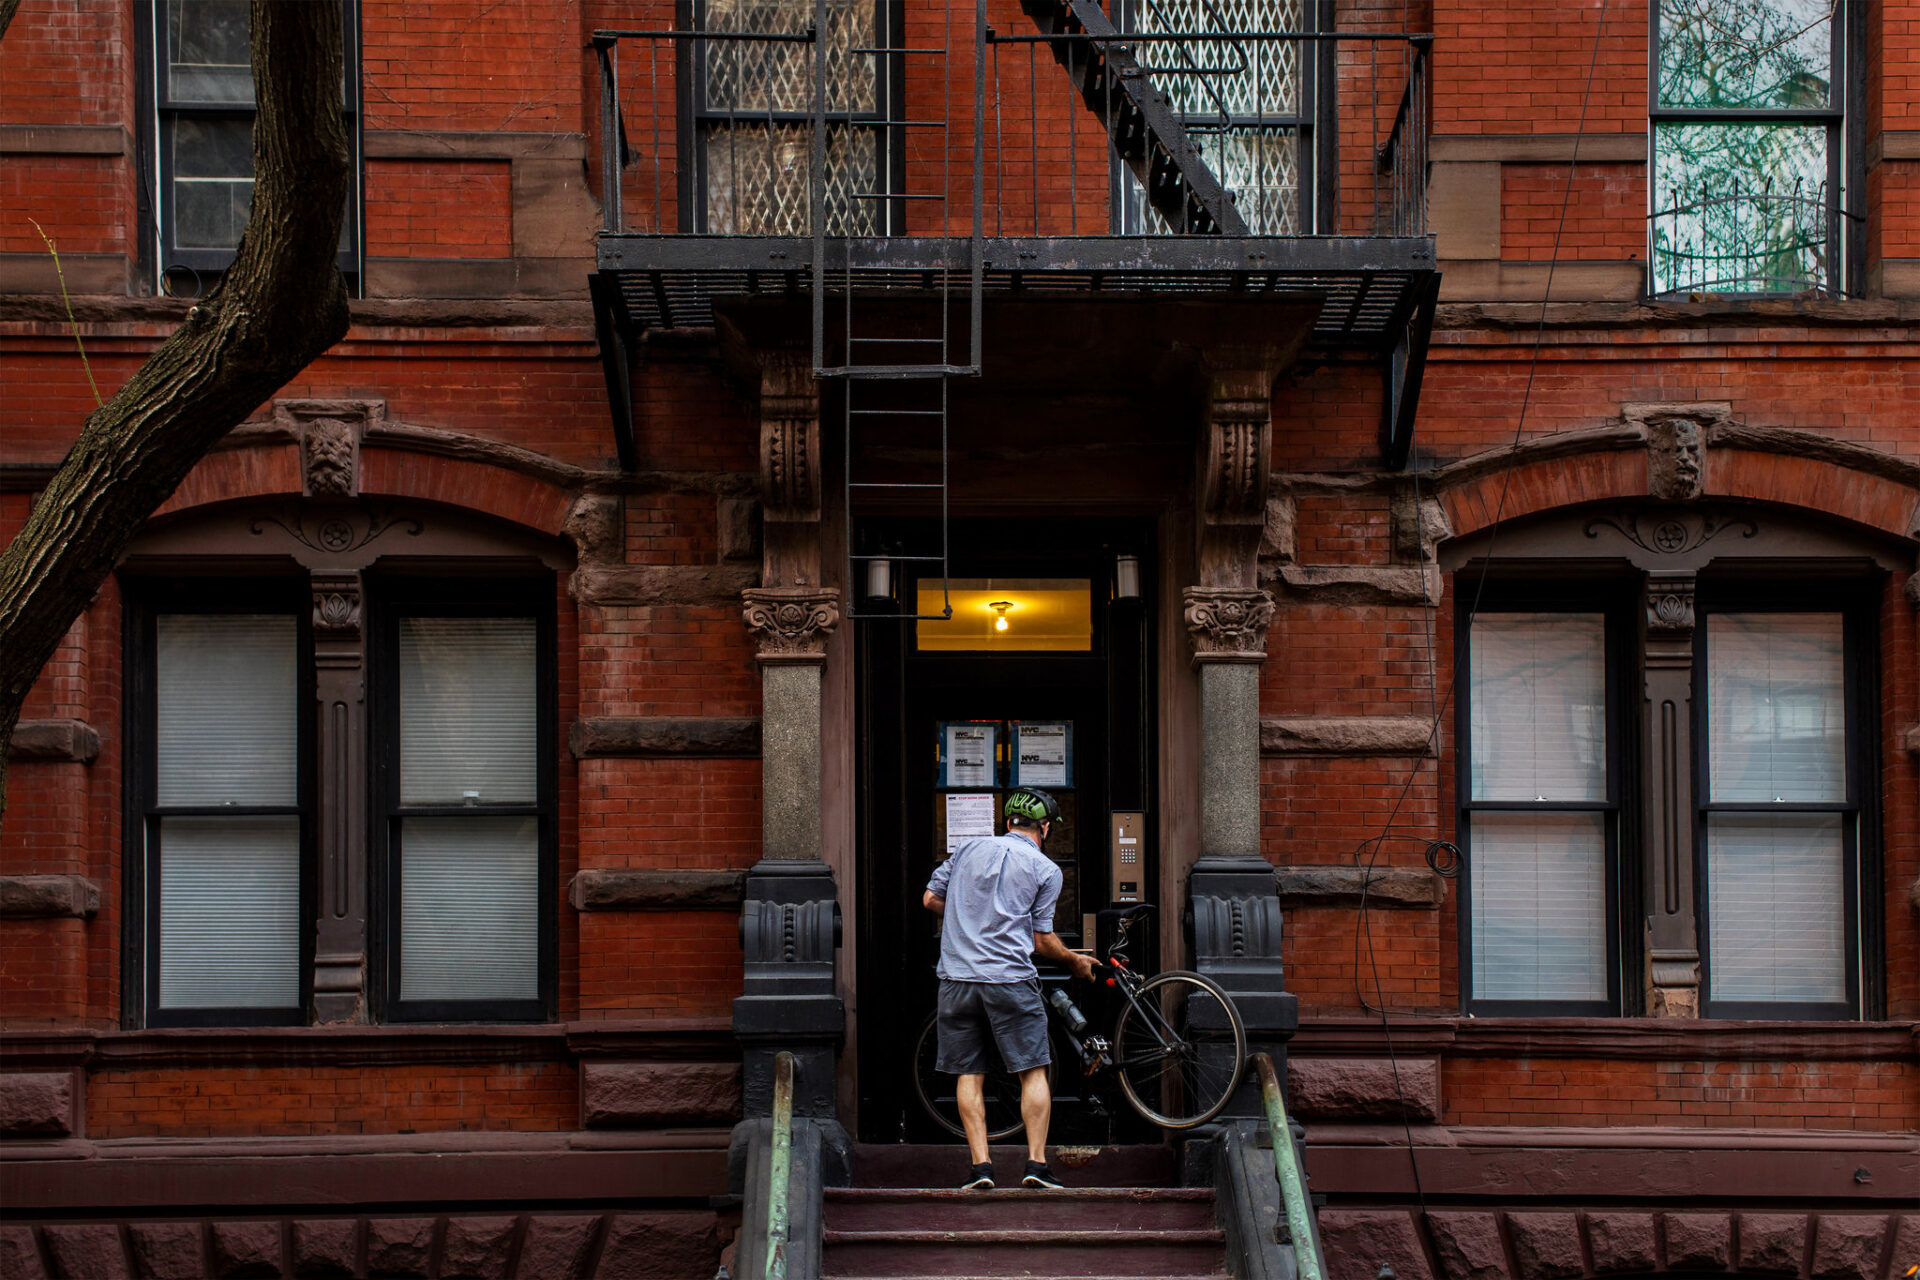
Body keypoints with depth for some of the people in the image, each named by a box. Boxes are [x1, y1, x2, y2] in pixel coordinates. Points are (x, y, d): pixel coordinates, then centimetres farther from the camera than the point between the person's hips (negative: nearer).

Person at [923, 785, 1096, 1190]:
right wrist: (1074, 960, 20)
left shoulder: (969, 849, 12)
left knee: (969, 1075, 8)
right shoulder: (1045, 869, 2)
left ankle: (980, 1165, 2)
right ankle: (1036, 1164, 0)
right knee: (1033, 1073, 5)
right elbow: (1043, 940, 1)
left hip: (957, 978, 3)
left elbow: (931, 899, 14)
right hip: (1011, 979, -3)